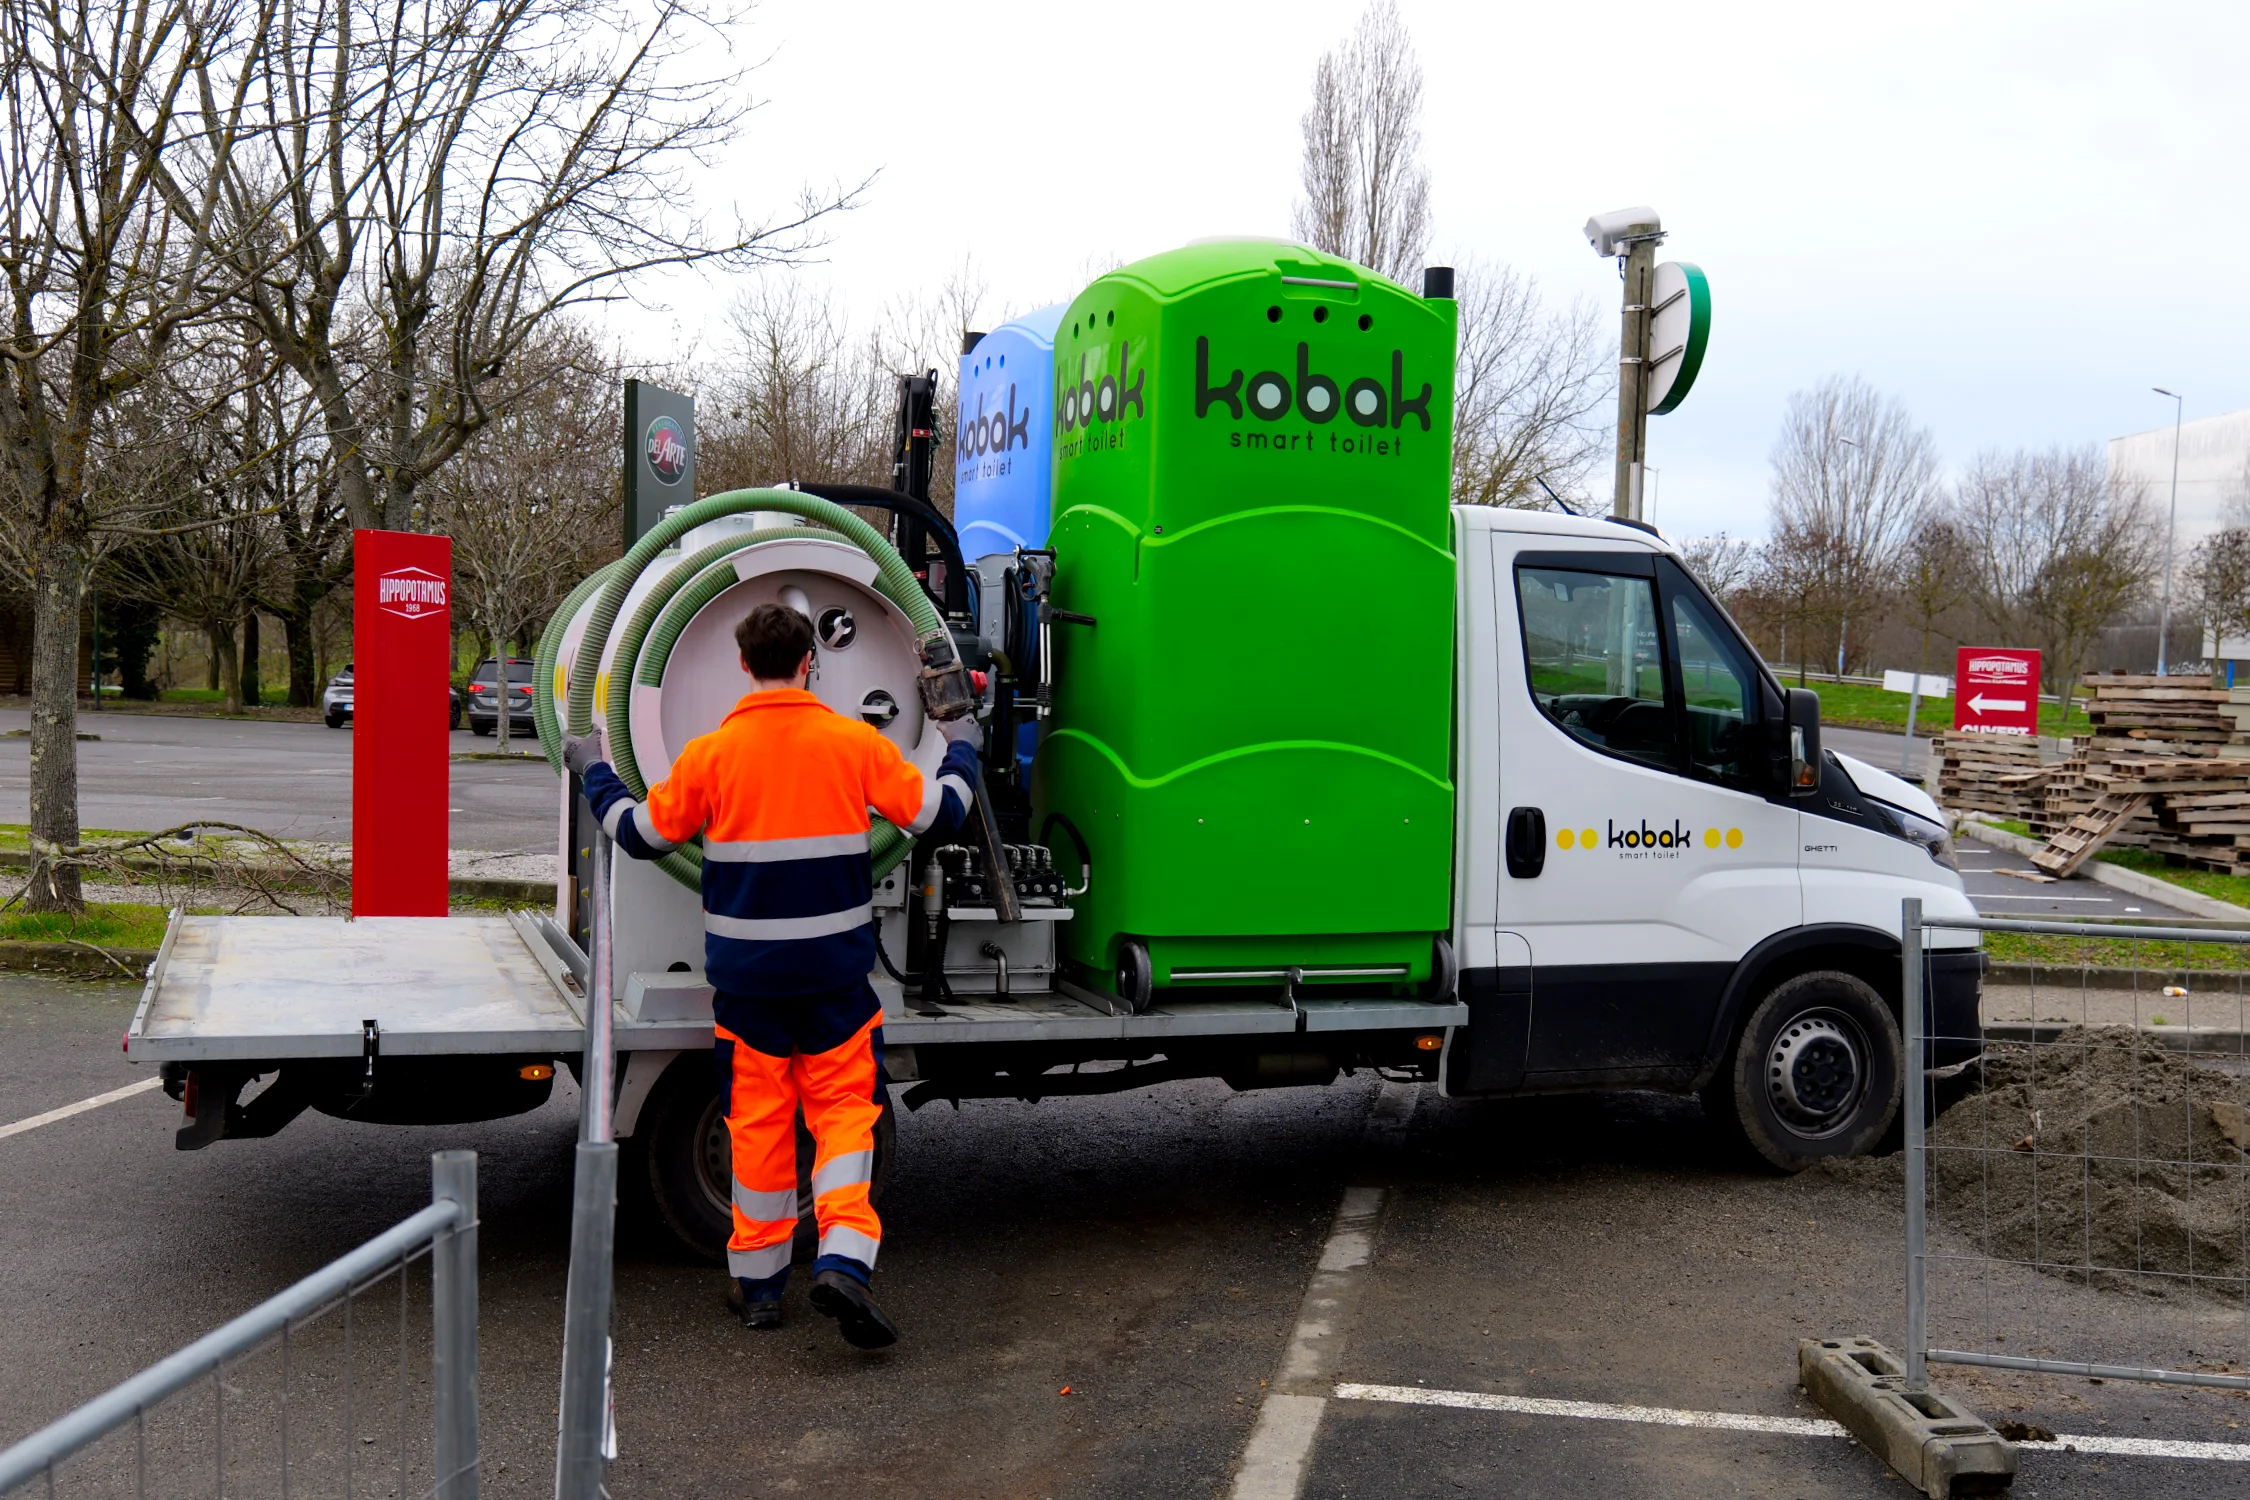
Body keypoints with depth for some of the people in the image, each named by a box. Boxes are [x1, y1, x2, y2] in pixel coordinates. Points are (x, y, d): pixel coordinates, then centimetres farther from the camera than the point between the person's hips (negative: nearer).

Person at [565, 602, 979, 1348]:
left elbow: (642, 833, 5)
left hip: (745, 971, 1)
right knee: (842, 1110, 6)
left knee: (758, 1119, 11)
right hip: (834, 968, -1)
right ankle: (843, 1260, -11)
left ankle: (757, 1282, 21)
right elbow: (937, 811, 0)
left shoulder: (711, 753, -4)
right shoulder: (854, 742, -5)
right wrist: (961, 751, 20)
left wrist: (594, 773, 22)